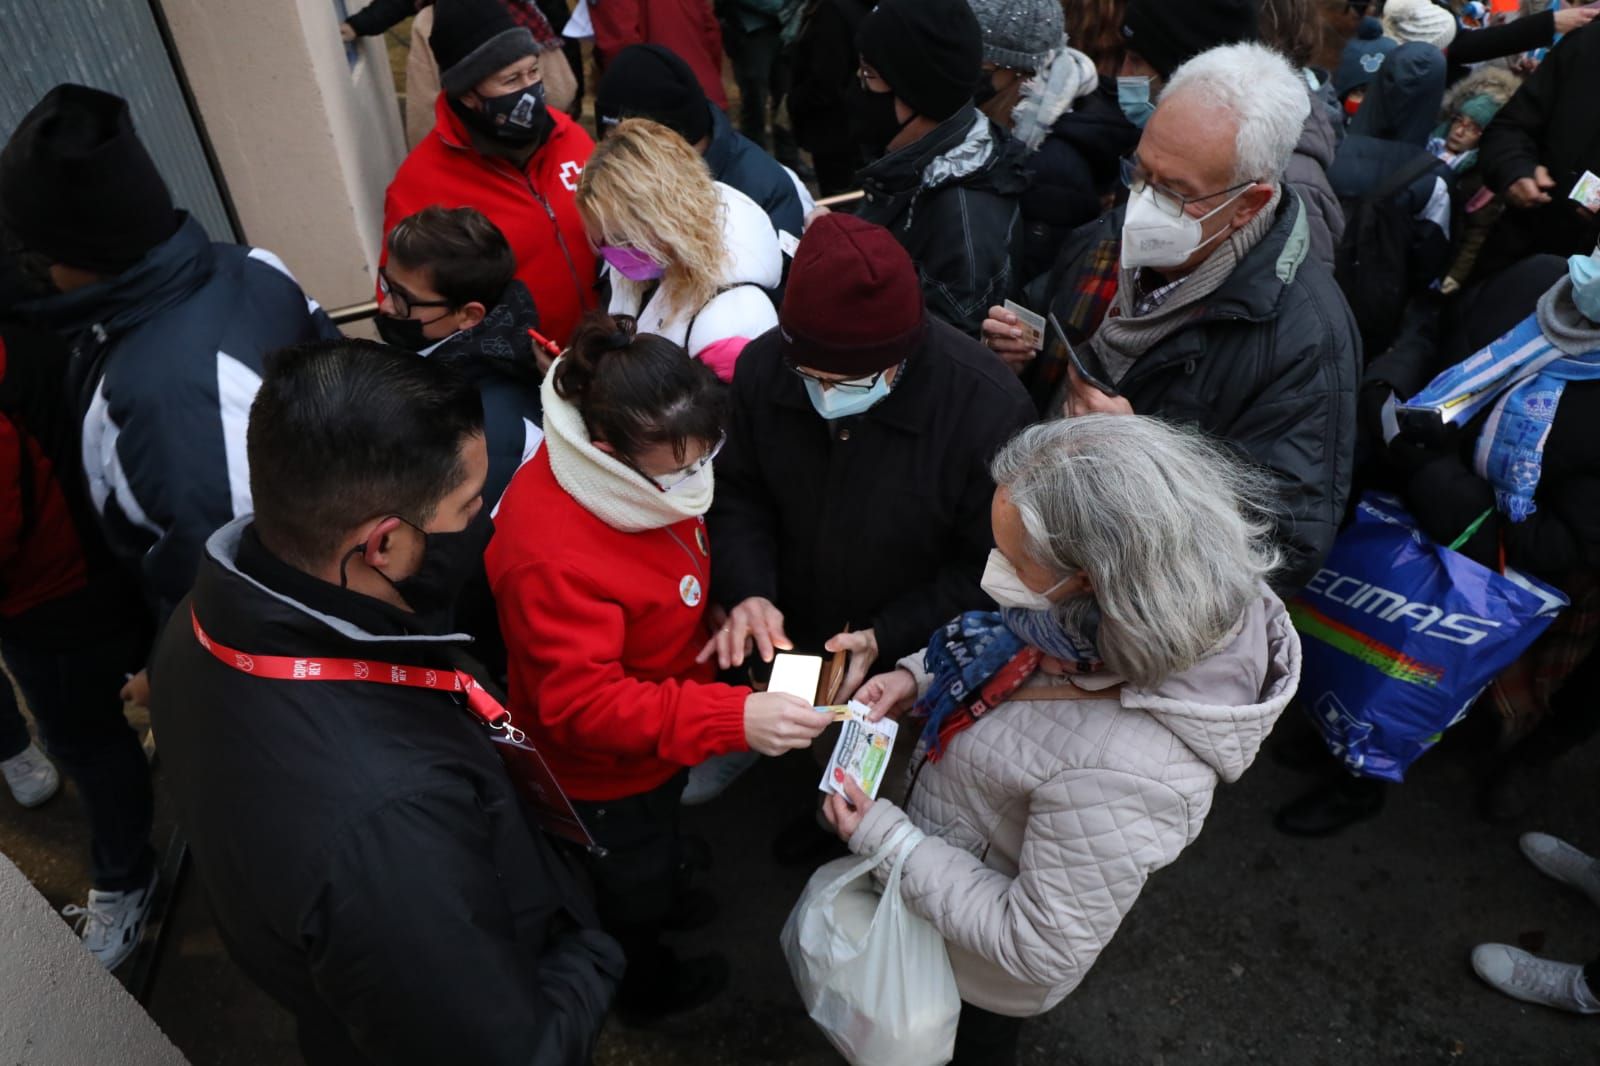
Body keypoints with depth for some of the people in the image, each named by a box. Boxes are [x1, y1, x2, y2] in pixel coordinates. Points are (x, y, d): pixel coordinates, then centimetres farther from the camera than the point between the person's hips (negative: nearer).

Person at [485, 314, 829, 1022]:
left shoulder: (655, 463, -17)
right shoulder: (551, 558, -43)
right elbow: (581, 704, -40)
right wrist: (734, 719, -48)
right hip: (603, 777, -7)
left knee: (660, 834, 37)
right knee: (629, 882, 25)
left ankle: (659, 896, 71)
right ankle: (648, 987, 58)